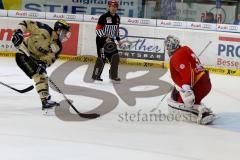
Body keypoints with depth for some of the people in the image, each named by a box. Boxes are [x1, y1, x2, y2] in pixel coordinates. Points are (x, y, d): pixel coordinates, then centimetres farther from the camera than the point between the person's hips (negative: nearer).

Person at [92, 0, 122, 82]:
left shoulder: (117, 18, 7)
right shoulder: (104, 17, -16)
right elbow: (98, 29, -17)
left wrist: (118, 39, 15)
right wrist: (105, 38, -24)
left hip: (110, 40, 7)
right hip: (101, 39, -7)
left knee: (115, 56, 0)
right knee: (102, 58, -9)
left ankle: (113, 75, 8)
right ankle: (96, 76, 1)